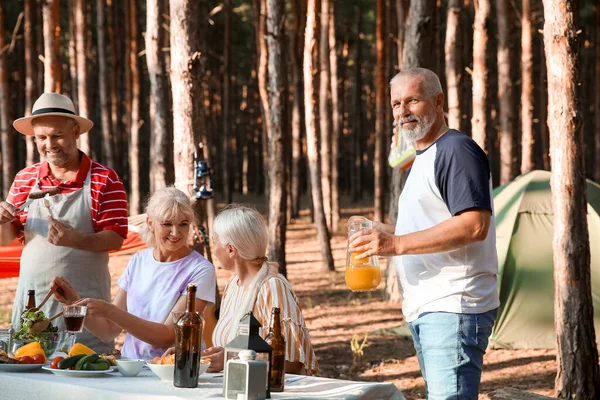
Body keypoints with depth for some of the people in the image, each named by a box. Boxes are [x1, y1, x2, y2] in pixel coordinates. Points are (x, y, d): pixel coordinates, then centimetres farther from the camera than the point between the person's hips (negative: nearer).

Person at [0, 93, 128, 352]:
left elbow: (115, 239, -9)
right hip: (32, 299, 3)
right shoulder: (25, 179, 9)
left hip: (84, 301, -3)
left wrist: (75, 240, -27)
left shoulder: (104, 180, -3)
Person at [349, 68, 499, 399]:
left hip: (453, 307, -11)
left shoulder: (457, 150, -11)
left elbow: (474, 225, -22)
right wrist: (386, 233, 13)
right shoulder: (423, 157, 22)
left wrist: (397, 244, -23)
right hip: (425, 309, 11)